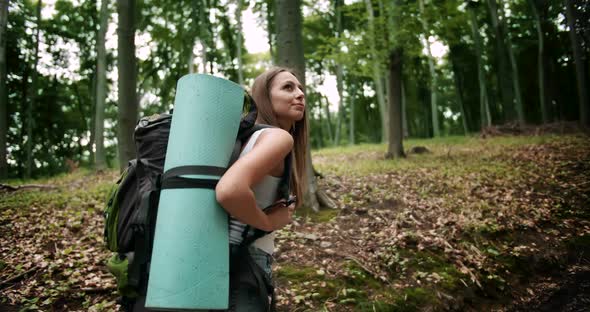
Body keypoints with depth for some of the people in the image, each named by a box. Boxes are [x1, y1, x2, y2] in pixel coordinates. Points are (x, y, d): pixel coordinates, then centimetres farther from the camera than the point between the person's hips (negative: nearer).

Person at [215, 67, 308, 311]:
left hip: (235, 257, 9)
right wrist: (269, 222, -17)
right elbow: (229, 191, -33)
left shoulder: (253, 136, 11)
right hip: (243, 261, -9)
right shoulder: (279, 136, -16)